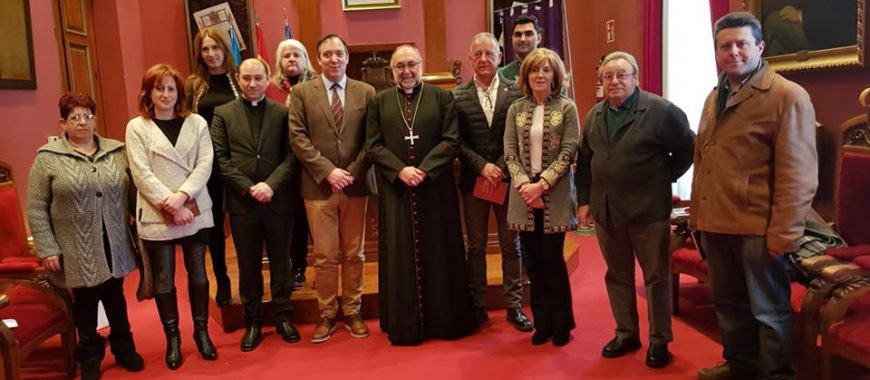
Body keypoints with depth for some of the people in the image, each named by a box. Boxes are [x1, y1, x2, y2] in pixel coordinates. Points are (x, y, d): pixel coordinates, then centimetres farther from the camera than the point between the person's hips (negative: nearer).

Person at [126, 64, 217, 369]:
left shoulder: (196, 123, 5)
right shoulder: (136, 127, 1)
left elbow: (205, 164, -3)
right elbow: (142, 174, -7)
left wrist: (182, 195, -16)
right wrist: (171, 206, -15)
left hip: (196, 211, 2)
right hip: (156, 216, -1)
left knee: (198, 273, 10)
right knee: (164, 279, 7)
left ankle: (201, 332, 25)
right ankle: (172, 338, 22)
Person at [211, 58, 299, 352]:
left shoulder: (282, 113, 4)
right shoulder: (223, 114, 4)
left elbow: (291, 156, -2)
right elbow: (220, 159, -2)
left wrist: (271, 185, -16)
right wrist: (249, 188, -12)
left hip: (278, 200, 0)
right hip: (242, 201, 0)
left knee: (280, 261, 10)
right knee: (248, 264, 9)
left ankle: (283, 317, 24)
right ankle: (252, 321, 22)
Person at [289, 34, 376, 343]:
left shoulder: (366, 92, 5)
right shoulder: (301, 93, 3)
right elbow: (297, 138, -4)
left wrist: (353, 173, -9)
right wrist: (328, 171, -13)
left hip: (356, 185, 1)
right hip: (319, 186, -1)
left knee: (354, 254, 10)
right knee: (325, 257, 5)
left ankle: (352, 312, 24)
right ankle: (327, 315, 19)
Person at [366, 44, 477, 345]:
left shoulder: (442, 97, 4)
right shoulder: (378, 101, 8)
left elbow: (451, 140, -3)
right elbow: (373, 145, 1)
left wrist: (425, 169, -15)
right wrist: (400, 170, -13)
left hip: (435, 189, -1)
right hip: (395, 190, 1)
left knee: (439, 254, 6)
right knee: (400, 257, 5)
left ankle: (445, 321, 19)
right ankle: (405, 325, 16)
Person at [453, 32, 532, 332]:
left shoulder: (515, 91, 0)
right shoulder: (457, 96, 1)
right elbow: (457, 140, -2)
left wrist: (501, 169, -12)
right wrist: (482, 166, -12)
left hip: (507, 179, 0)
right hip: (473, 180, 0)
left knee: (511, 245, 8)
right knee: (476, 246, 9)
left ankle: (514, 306, 18)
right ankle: (477, 306, 19)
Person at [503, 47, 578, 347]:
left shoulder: (566, 108, 0)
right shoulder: (516, 109, 7)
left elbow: (567, 153, -7)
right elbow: (510, 154, 3)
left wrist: (542, 184, -15)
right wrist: (524, 184, -12)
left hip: (554, 194, -3)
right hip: (524, 194, 3)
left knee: (553, 259, 0)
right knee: (533, 261, 7)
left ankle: (561, 324, 17)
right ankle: (543, 322, 21)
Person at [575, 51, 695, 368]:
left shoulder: (660, 111, -9)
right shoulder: (594, 115, 10)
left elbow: (688, 147, -3)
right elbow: (584, 161, 13)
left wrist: (665, 178, -2)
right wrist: (584, 200, 9)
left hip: (647, 209, -5)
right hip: (605, 210, 5)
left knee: (656, 277, 6)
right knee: (617, 275, 14)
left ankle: (659, 340, 21)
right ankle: (626, 334, 29)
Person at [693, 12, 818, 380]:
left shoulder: (788, 96, -10)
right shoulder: (714, 98, 13)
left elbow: (798, 176, -14)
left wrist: (783, 235, -18)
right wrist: (698, 215, 13)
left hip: (758, 228, -7)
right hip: (715, 224, 7)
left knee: (768, 310, 8)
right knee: (728, 303, 20)